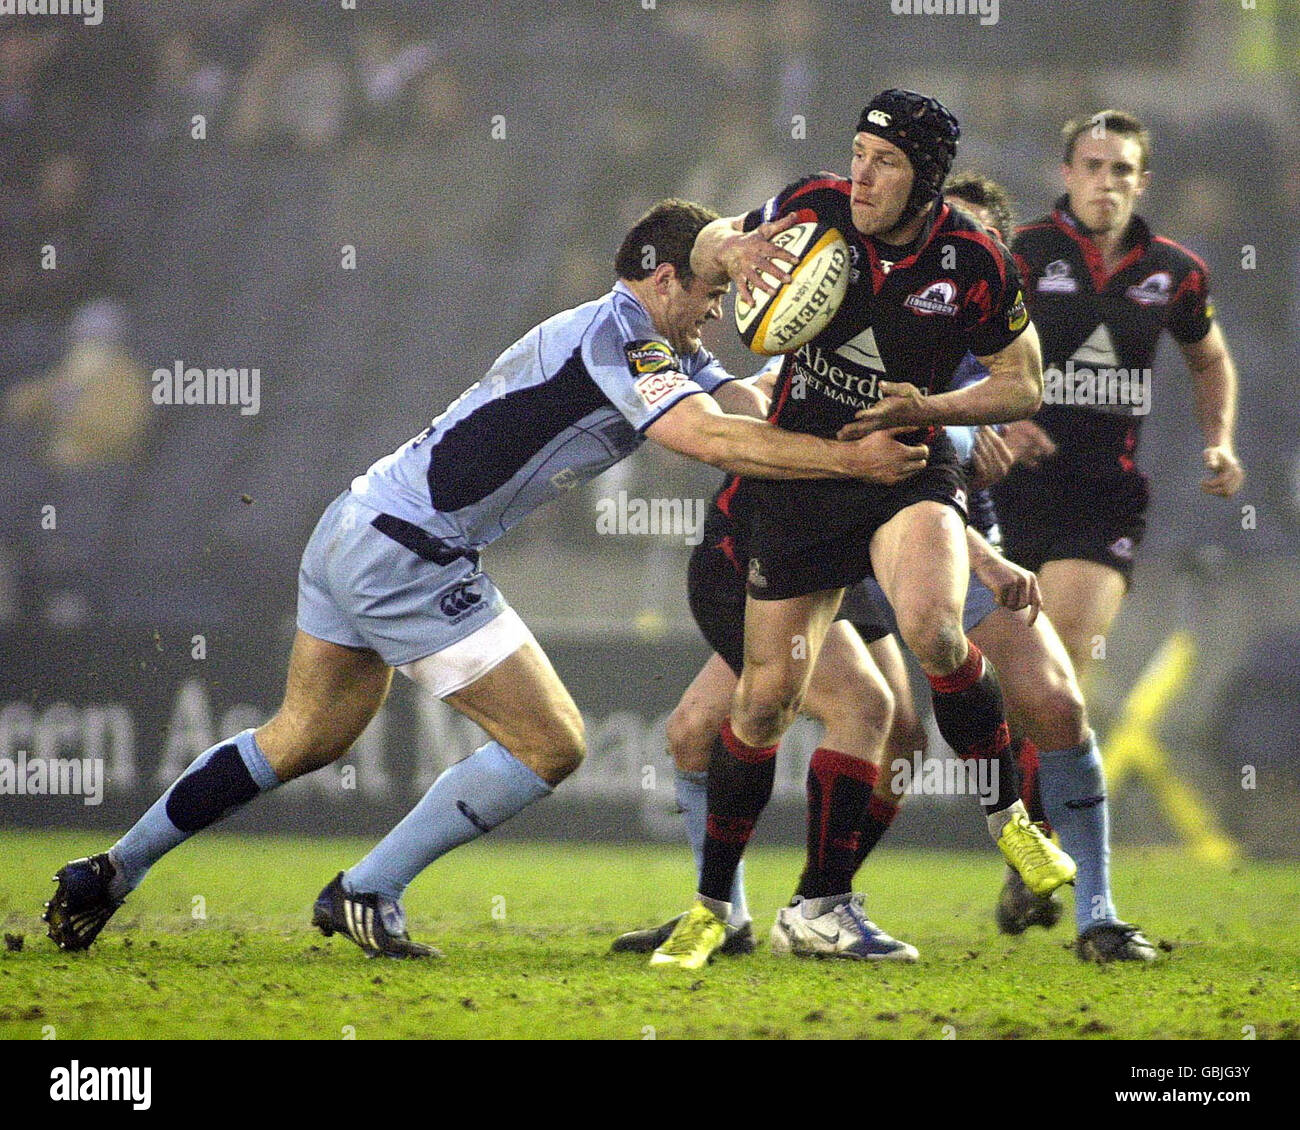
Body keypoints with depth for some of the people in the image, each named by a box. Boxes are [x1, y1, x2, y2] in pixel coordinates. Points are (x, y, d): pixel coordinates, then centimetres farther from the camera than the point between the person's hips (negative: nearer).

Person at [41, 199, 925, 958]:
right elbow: (716, 440, -28)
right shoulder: (616, 339, -17)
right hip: (405, 555, -10)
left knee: (305, 739, 25)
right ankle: (368, 895, 0)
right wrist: (850, 459, -28)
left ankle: (113, 872, 29)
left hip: (356, 532, 10)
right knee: (551, 746, -6)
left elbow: (745, 404, 4)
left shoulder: (665, 356, 14)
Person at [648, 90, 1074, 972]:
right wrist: (732, 250, -17)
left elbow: (1023, 384, 0)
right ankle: (710, 906, 19)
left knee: (933, 628, -32)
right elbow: (704, 251, 8)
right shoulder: (815, 210, -9)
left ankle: (1010, 818, -9)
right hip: (798, 477, 2)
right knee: (766, 699, 2)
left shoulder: (976, 263, -12)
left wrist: (927, 408, -17)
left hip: (909, 469, -2)